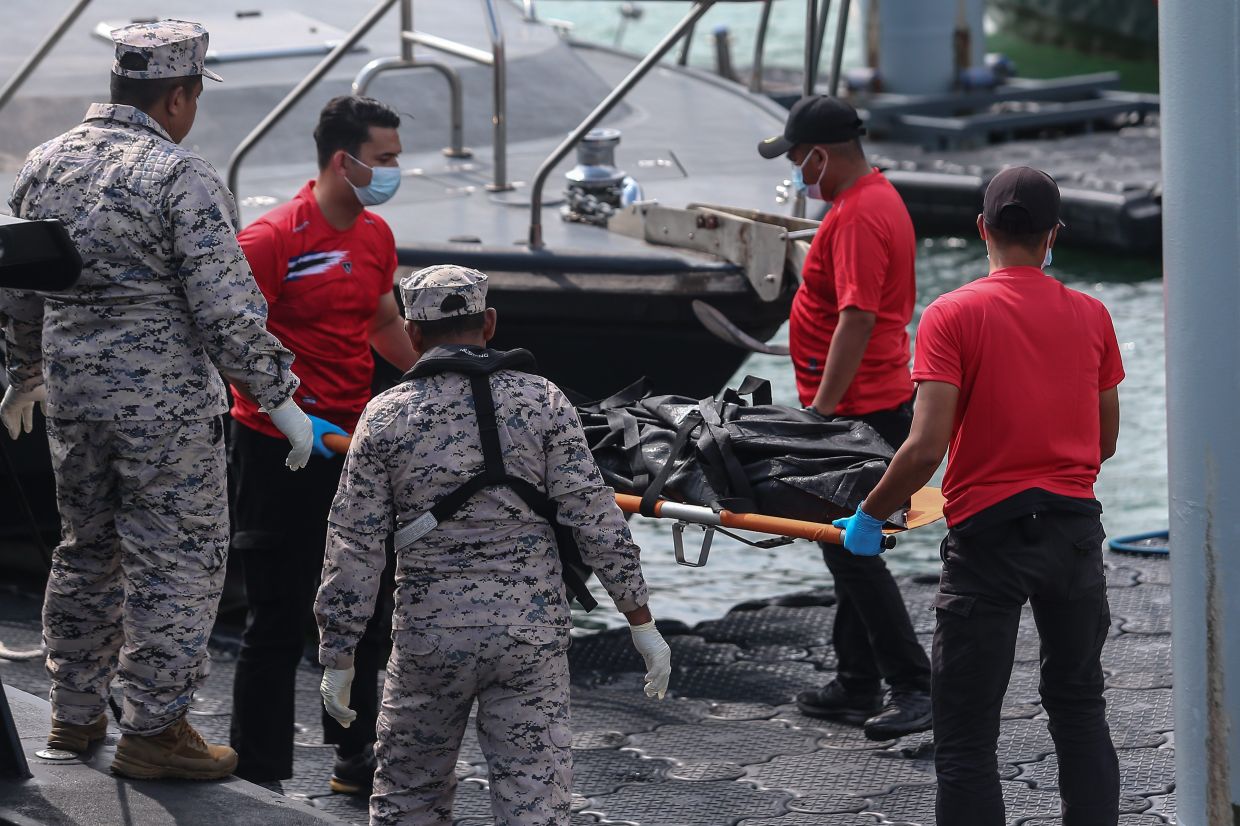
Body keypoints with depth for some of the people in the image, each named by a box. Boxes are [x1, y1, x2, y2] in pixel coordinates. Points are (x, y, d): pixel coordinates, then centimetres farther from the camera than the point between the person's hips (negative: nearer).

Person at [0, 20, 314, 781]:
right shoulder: (182, 178, -14)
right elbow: (228, 309, -18)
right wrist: (281, 398, -10)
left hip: (72, 391, 7)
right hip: (166, 399, -7)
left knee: (88, 549, 20)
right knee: (177, 560, 2)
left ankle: (76, 714, 28)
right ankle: (153, 730, 5)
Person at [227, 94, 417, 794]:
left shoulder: (376, 236, 9)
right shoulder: (275, 238, -16)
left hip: (354, 445, 8)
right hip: (279, 449, -8)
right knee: (281, 617, -2)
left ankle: (358, 759, 26)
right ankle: (261, 774, 8)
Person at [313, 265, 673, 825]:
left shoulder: (386, 416, 0)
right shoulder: (542, 401, 0)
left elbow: (354, 544, -1)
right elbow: (595, 519, -4)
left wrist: (337, 657, 6)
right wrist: (641, 623, 3)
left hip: (428, 635, 0)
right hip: (532, 632, 0)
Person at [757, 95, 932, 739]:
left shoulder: (858, 216, -19)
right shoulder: (881, 198, 15)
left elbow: (857, 320, -26)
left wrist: (823, 408, -26)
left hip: (859, 412, -11)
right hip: (883, 399, 11)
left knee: (852, 553, -9)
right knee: (848, 548, 16)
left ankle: (913, 688, -10)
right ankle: (856, 686, 22)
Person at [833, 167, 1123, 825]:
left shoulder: (952, 315, -10)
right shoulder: (1090, 315, 3)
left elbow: (926, 448, -17)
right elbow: (1106, 441, 11)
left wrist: (870, 516, -3)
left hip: (989, 535, -4)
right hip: (1075, 529, 4)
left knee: (967, 739, 2)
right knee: (1079, 709, 21)